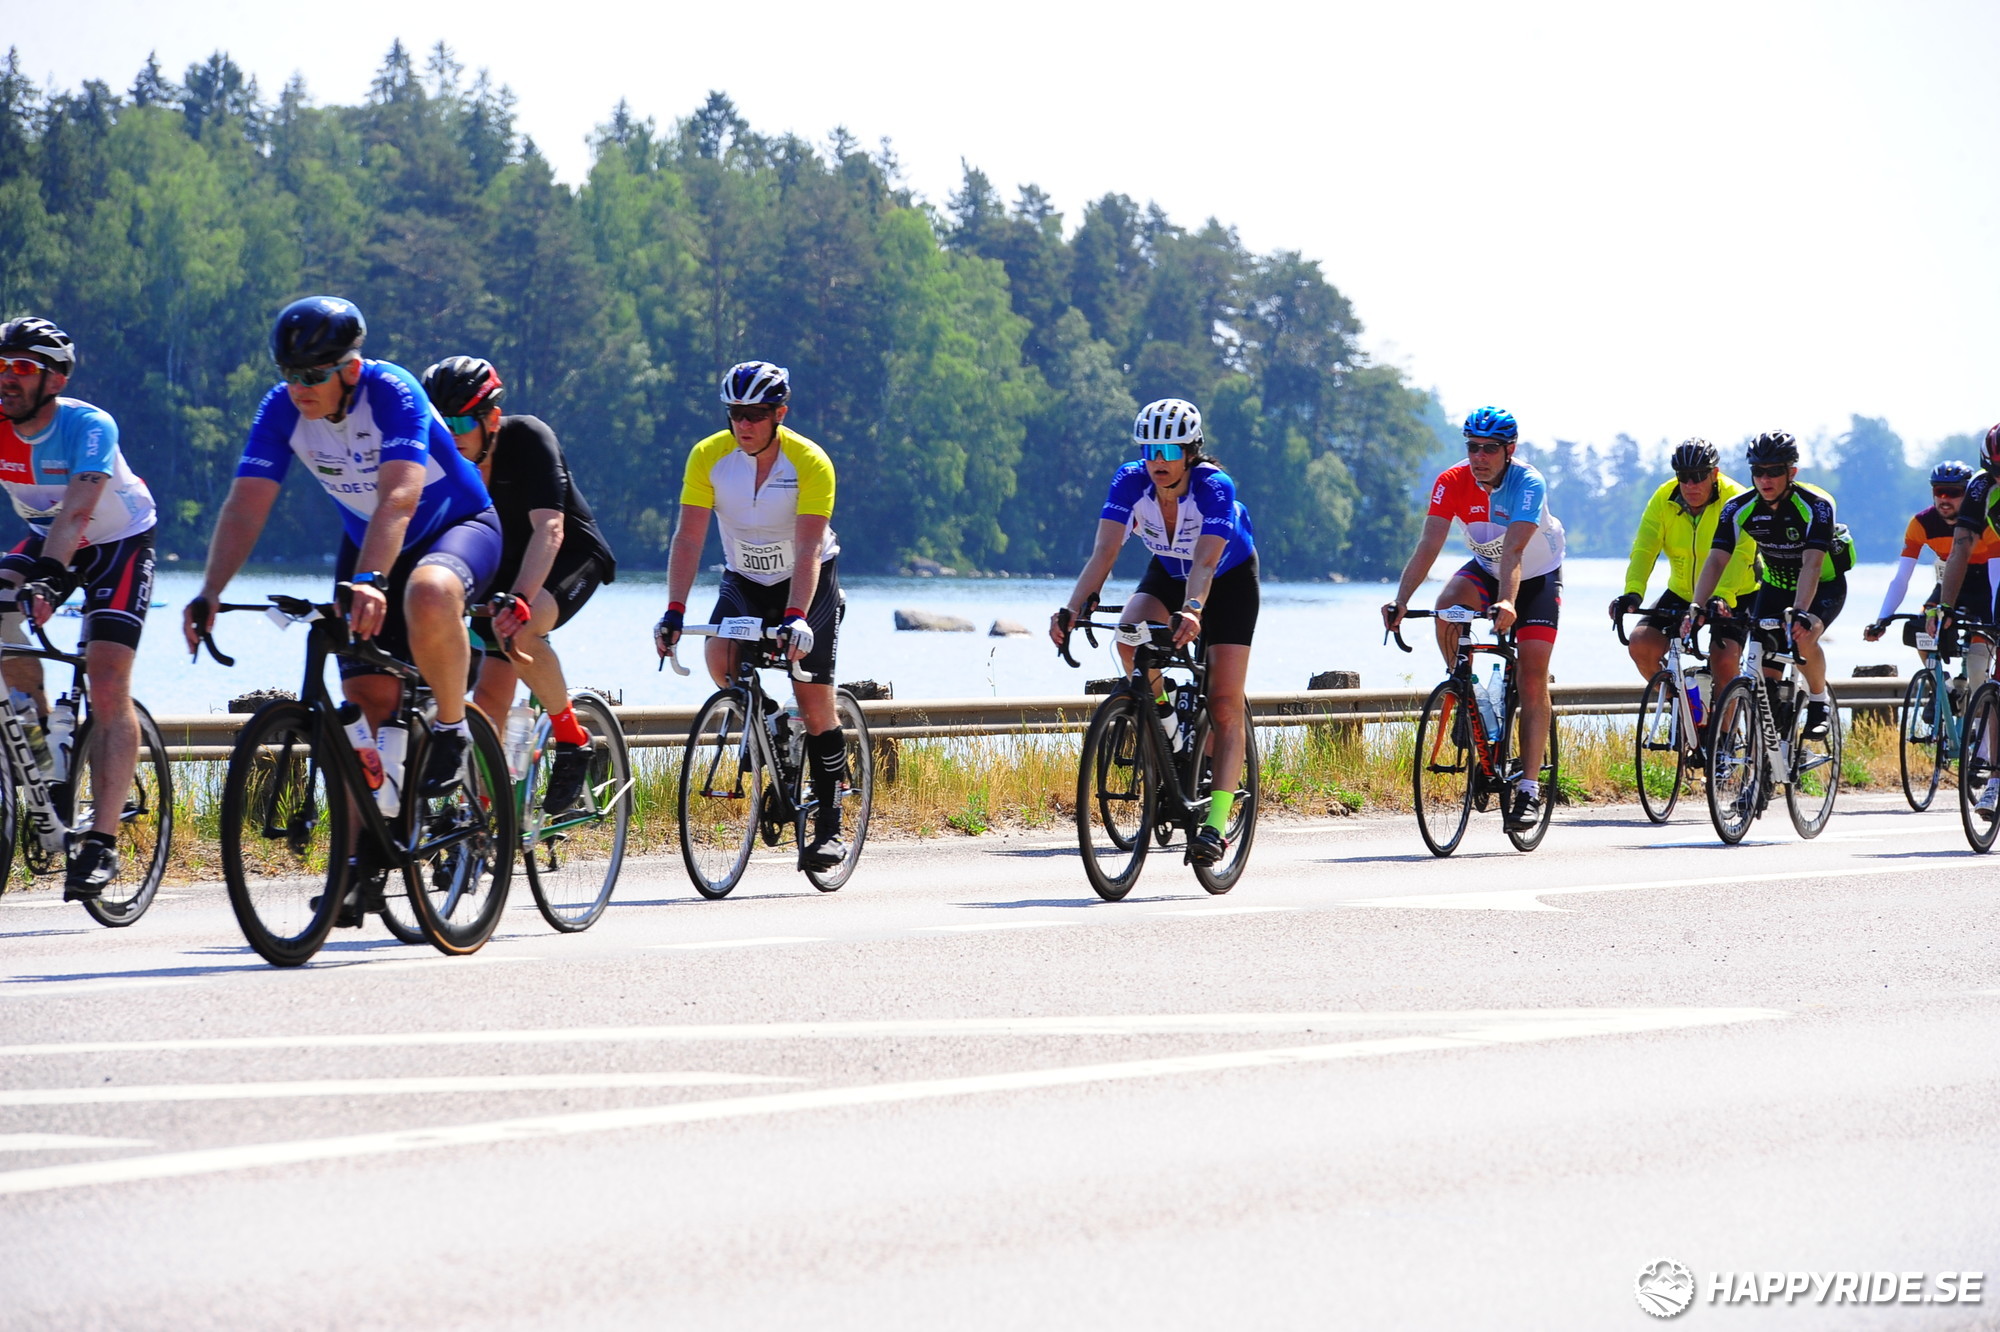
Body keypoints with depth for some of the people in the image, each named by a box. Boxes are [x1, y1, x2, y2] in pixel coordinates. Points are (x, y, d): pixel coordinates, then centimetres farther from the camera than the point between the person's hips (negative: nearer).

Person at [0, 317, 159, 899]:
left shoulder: (89, 426, -30)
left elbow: (76, 510, -44)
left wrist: (47, 577, -59)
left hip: (120, 543, -5)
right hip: (47, 541, 5)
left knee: (108, 686, -16)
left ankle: (102, 840, -14)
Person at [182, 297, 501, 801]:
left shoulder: (392, 392, -29)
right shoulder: (282, 409, -16)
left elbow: (398, 499, -42)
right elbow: (245, 506, -23)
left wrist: (368, 581, -57)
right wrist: (210, 593, -37)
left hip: (457, 527, -5)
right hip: (367, 541, 5)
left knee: (429, 595, -40)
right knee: (368, 701, -9)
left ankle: (451, 730, -17)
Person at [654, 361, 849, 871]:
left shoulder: (810, 463, -23)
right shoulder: (709, 457, -16)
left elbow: (808, 551, -31)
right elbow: (688, 538, -19)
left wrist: (796, 617, -44)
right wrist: (675, 612, -30)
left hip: (807, 583, -2)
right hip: (744, 581, 3)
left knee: (814, 700, -8)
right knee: (720, 657, -27)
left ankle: (828, 826, 1)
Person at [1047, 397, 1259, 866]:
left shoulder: (1215, 488, -35)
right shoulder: (1130, 481, -25)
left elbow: (1204, 563, -47)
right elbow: (1104, 552, -34)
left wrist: (1191, 612, -66)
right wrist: (1072, 609, -50)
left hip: (1229, 578, -3)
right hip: (1167, 572, 4)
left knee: (1225, 705, -13)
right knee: (1129, 636, -30)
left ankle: (1216, 825, -15)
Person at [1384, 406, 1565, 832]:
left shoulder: (1528, 483, -31)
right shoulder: (1452, 483, -21)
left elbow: (1514, 550, -43)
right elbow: (1429, 545, -29)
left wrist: (1507, 603, -59)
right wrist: (1401, 600, -43)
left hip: (1537, 577, -3)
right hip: (1486, 570, 3)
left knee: (1532, 680, -13)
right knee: (1447, 608, -31)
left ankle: (1529, 789, -10)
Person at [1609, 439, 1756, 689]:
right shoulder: (1663, 499, -10)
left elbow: (1738, 555, -34)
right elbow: (1644, 549, -21)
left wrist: (1721, 598, -51)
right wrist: (1633, 592, -40)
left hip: (1733, 596, -4)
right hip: (1682, 592, 4)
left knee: (1723, 661, -24)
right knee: (1641, 645, -14)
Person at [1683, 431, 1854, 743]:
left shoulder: (1816, 506, -29)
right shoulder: (1740, 508, -18)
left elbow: (1812, 564, -41)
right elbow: (1716, 560, -25)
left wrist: (1799, 612, -55)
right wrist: (1698, 607, -41)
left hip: (1824, 586, -4)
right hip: (1775, 585, 4)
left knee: (1803, 636, -32)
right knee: (1765, 672, -11)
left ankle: (1819, 702, -6)